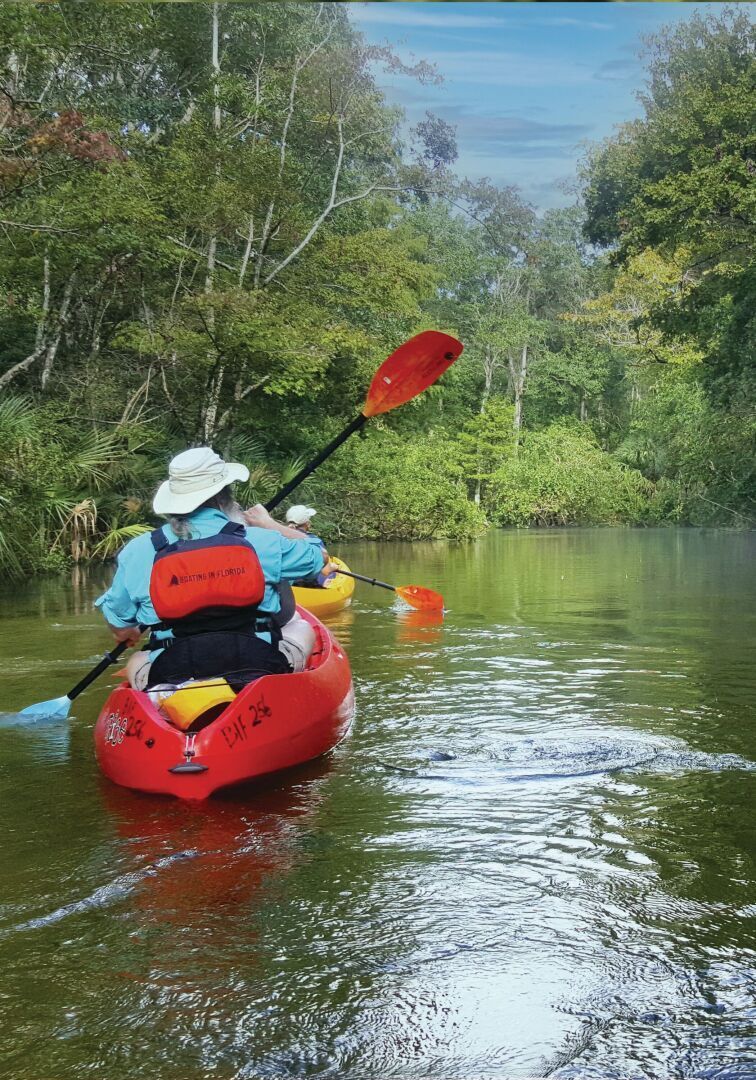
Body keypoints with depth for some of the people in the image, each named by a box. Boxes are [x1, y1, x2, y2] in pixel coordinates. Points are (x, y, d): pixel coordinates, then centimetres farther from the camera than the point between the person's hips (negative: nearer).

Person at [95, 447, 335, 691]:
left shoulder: (137, 551, 0)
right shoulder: (261, 541, -4)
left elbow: (120, 631, 8)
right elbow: (320, 556, 15)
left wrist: (133, 631, 33)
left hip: (170, 678, 2)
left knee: (136, 662, 34)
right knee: (303, 628, 27)